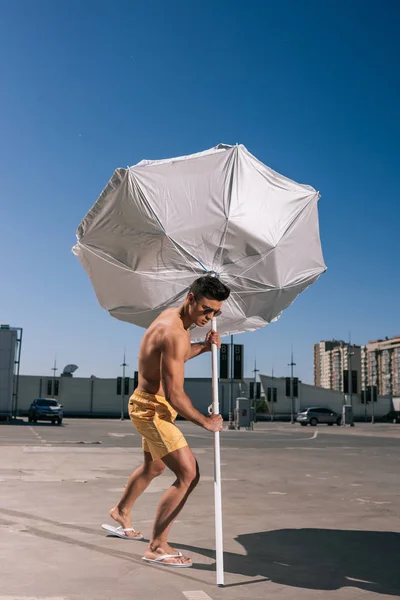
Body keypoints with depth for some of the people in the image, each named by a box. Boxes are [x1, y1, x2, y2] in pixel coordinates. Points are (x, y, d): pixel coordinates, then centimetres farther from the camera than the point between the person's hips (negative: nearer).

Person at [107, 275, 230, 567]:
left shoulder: (172, 316, 3)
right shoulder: (175, 333, -28)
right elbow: (174, 395, -29)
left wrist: (204, 346, 5)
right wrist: (205, 421, -16)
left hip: (150, 405, 10)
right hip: (152, 408, -10)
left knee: (154, 467, 29)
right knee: (189, 474, -15)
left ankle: (122, 511, 52)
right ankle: (157, 547, -6)